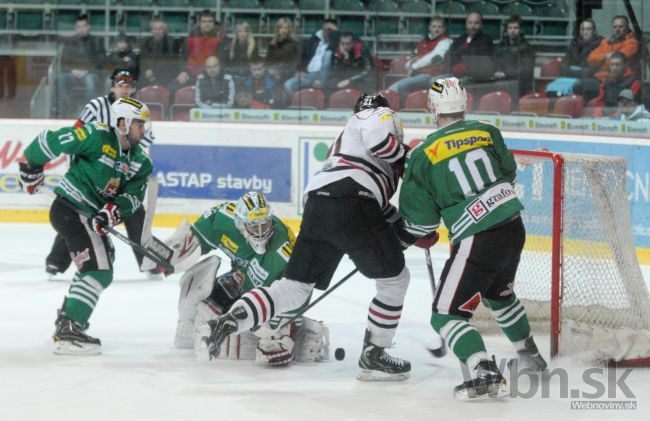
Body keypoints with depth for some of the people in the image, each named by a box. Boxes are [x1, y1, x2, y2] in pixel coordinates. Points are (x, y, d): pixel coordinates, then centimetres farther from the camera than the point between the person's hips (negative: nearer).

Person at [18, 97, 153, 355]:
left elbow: (133, 196, -3)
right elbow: (50, 141, -16)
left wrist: (113, 210, -23)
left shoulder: (140, 162, 7)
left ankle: (66, 318, 44)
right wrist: (31, 168, -6)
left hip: (93, 217, 10)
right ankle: (67, 333, -22)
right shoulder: (97, 137, -18)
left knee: (96, 270, 27)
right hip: (69, 209, -10)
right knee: (99, 271, -19)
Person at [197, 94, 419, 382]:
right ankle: (373, 356, 8)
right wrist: (404, 156, 3)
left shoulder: (349, 134, 38)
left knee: (294, 288, 10)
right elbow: (377, 135, -12)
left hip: (317, 202, 8)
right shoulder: (380, 115, 14)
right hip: (351, 206, -8)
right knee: (394, 279, 8)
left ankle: (228, 321, -5)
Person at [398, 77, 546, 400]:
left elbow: (421, 218, -2)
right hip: (513, 228, 7)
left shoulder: (424, 154, -7)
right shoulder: (487, 133, 5)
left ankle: (485, 374, -19)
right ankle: (530, 355, 51)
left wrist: (400, 239, 18)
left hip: (477, 241, -6)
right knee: (499, 294, 34)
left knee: (447, 314, 0)